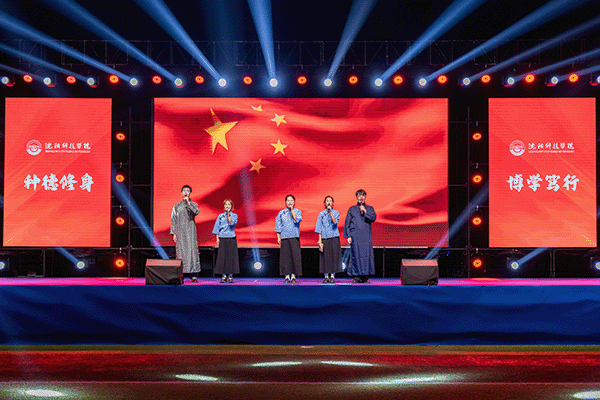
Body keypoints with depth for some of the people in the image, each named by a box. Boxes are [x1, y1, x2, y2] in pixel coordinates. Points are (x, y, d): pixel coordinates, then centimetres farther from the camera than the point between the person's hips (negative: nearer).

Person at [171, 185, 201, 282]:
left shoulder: (194, 204, 11)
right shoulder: (177, 206, 14)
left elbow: (196, 212, -12)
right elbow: (173, 220, 12)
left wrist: (188, 202, -12)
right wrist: (173, 233, 3)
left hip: (190, 231, -1)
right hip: (180, 232, 1)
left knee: (192, 251, -9)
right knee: (180, 252, -3)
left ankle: (194, 276, -8)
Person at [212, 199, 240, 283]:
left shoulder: (234, 215, 4)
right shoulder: (220, 216, 9)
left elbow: (232, 223, -14)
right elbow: (217, 228, 10)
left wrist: (228, 214, -17)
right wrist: (217, 238, 2)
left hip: (231, 238, -1)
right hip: (222, 238, 1)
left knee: (231, 256, -2)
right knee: (222, 256, -1)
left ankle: (230, 276, 6)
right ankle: (224, 276, 6)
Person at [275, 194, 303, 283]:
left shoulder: (298, 211, 9)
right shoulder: (281, 213, 10)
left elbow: (297, 220, -10)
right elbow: (278, 226, 9)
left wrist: (292, 210, -8)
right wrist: (278, 237, 2)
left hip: (294, 236, -1)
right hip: (284, 236, 1)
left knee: (295, 255, -6)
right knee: (285, 256, -1)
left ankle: (293, 276, 0)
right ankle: (287, 277, 5)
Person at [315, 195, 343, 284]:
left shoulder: (336, 212, 7)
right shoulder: (321, 214, 8)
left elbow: (334, 222, -13)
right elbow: (319, 228, 5)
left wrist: (330, 212, -18)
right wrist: (320, 241, -3)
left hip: (334, 238, -1)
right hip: (324, 238, 1)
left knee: (334, 256, -4)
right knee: (325, 257, -1)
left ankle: (332, 276, 3)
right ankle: (326, 277, 6)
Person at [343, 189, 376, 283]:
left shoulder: (369, 208, 13)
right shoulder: (352, 209, 11)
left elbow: (373, 218, -2)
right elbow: (347, 223, 7)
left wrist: (365, 211, -12)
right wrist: (348, 236, -2)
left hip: (366, 236, 1)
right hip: (355, 236, -1)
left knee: (367, 254, -5)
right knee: (356, 255, -6)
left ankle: (365, 277, 1)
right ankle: (357, 276, -1)